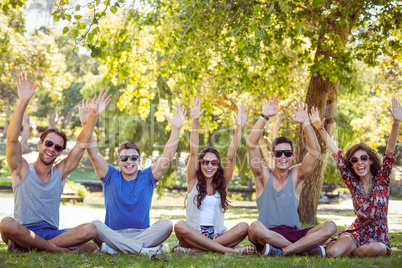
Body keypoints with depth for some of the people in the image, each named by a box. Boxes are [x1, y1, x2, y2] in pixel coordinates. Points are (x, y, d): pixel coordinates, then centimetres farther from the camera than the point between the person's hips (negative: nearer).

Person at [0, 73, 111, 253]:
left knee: (91, 230, -23)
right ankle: (62, 250, -30)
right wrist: (23, 102, -19)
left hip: (51, 234, 3)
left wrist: (94, 115, -4)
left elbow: (81, 145, 6)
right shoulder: (22, 170, 4)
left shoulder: (60, 173, 12)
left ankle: (26, 246, -25)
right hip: (24, 232, -3)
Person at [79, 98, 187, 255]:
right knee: (95, 225, -31)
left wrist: (176, 129, -13)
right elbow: (94, 154, -5)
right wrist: (86, 125, -16)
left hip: (142, 233, 1)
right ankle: (144, 249, -38)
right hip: (113, 233, -1)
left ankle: (114, 247, -33)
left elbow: (168, 156, -2)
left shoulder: (147, 178, 8)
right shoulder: (111, 177, 7)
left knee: (166, 224, -26)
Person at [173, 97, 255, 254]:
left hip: (217, 235, 2)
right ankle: (232, 251, -33)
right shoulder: (193, 181, 7)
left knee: (243, 227, -25)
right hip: (193, 234, -2)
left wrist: (239, 128, -10)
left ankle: (192, 249, -26)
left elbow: (230, 157, 0)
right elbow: (193, 152, -5)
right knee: (180, 226, -34)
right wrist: (195, 122, -15)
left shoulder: (223, 183, 11)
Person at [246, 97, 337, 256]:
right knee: (255, 227, -37)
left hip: (294, 234, 2)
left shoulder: (296, 175, 10)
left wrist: (305, 123, -13)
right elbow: (251, 145, -8)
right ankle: (306, 248, -23)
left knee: (330, 227, -20)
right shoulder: (264, 174, 5)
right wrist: (264, 117, -14)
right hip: (267, 235, -2)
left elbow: (315, 151, -2)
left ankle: (282, 251, -25)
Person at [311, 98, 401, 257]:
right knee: (332, 252, -27)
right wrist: (321, 129, -2)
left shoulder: (381, 179, -1)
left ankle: (353, 251, -5)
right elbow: (337, 154, 3)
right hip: (357, 231, 1)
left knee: (376, 249, -36)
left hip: (379, 234, 0)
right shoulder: (352, 182, 4)